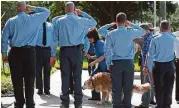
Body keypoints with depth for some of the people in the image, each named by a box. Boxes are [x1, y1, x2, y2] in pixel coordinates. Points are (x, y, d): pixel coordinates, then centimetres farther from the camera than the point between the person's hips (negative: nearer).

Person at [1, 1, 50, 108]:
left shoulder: (11, 21, 1)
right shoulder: (34, 19, 1)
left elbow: (4, 38, 0)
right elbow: (47, 12, 15)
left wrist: (4, 54, 8)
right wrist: (32, 8, 11)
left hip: (15, 52, 0)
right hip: (29, 52, 0)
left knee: (17, 80, 7)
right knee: (29, 79, 4)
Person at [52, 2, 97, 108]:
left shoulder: (59, 21, 2)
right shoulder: (80, 20, 1)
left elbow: (55, 39, 2)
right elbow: (94, 22, 18)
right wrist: (82, 13, 19)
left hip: (64, 50, 1)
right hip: (76, 50, -1)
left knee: (65, 76, 3)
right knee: (77, 76, 2)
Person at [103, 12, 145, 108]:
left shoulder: (110, 34, -4)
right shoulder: (131, 32, -2)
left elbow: (107, 50, -5)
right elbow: (143, 32, 17)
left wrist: (108, 64, 4)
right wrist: (131, 24, 15)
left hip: (116, 63, -1)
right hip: (128, 63, 1)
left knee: (116, 88, 3)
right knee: (128, 88, 6)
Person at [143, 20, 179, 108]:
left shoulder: (155, 39, -8)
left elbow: (150, 55, -9)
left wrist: (148, 67, -5)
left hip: (158, 66, -2)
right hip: (170, 65, 2)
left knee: (159, 88, 6)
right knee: (168, 87, 9)